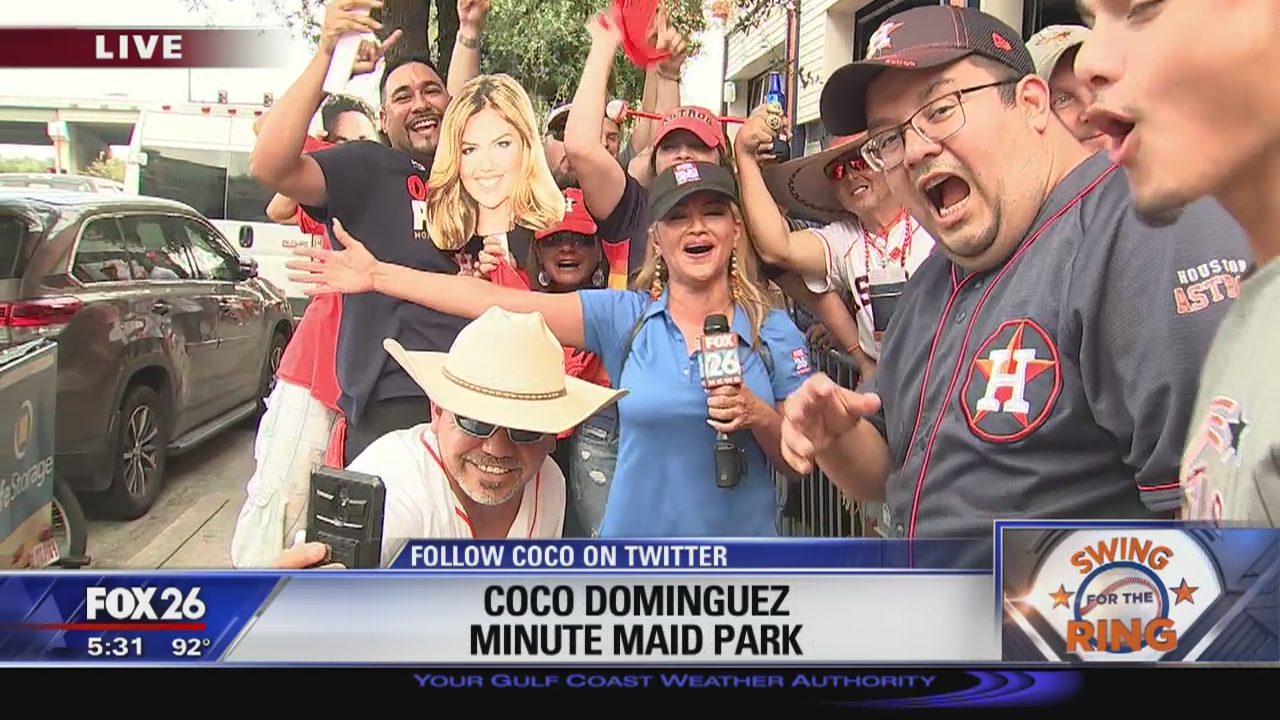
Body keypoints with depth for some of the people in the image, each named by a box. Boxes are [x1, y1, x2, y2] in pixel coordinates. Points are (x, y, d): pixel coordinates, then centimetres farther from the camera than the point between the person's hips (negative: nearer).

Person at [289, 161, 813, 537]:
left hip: (738, 557, 0)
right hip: (635, 544, 0)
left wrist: (757, 415, -18)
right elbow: (505, 303, -10)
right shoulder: (625, 317, -3)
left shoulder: (775, 331, -2)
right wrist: (380, 275, -15)